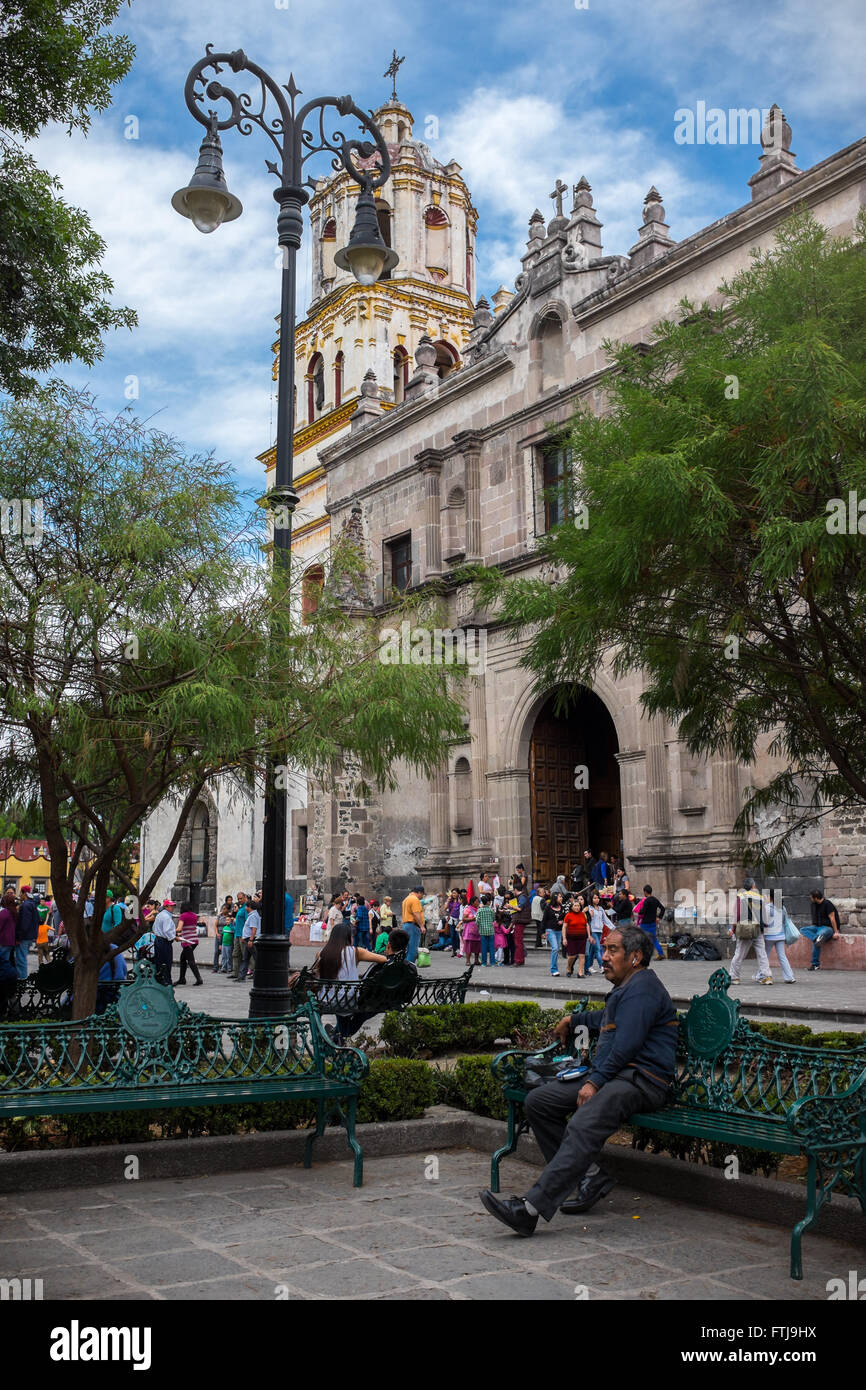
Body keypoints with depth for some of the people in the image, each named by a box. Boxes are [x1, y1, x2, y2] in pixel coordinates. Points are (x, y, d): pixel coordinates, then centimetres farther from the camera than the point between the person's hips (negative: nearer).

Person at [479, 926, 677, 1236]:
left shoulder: (642, 987, -7)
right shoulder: (626, 989, 27)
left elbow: (626, 1044, -18)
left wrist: (595, 1082, -20)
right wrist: (575, 1020, 53)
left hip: (640, 1079, -11)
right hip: (610, 1074, 11)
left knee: (583, 1126, -34)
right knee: (538, 1101, -3)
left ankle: (531, 1208, -45)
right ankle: (589, 1174, -4)